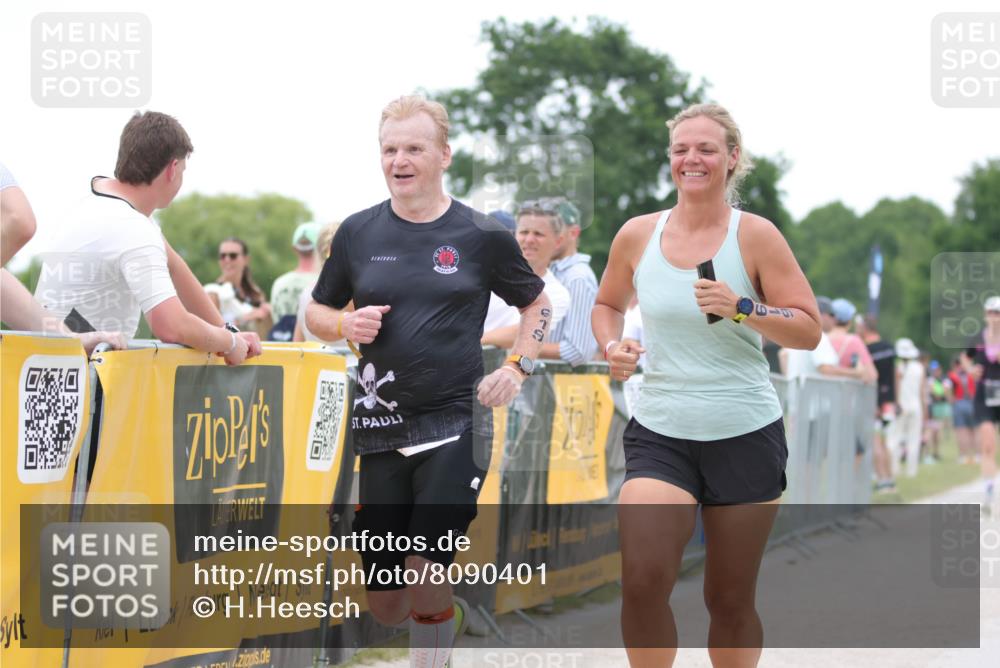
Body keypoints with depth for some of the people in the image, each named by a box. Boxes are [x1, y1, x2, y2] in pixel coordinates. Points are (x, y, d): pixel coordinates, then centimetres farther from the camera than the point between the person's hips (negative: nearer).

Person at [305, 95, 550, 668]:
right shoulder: (359, 233, 5)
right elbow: (317, 312, 16)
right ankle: (446, 612, 40)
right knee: (386, 606, 6)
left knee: (424, 575, -18)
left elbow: (537, 303, 15)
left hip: (455, 422, -3)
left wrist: (518, 367, 1)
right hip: (380, 426, 3)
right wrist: (347, 325, -6)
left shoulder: (483, 236, 0)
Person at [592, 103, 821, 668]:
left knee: (731, 601, 8)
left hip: (746, 436, -1)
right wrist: (612, 346, 0)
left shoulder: (755, 235, -5)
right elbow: (608, 304, 21)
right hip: (660, 434, 1)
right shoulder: (637, 235, 3)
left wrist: (741, 308, -21)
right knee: (642, 580, -19)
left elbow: (810, 330, -6)